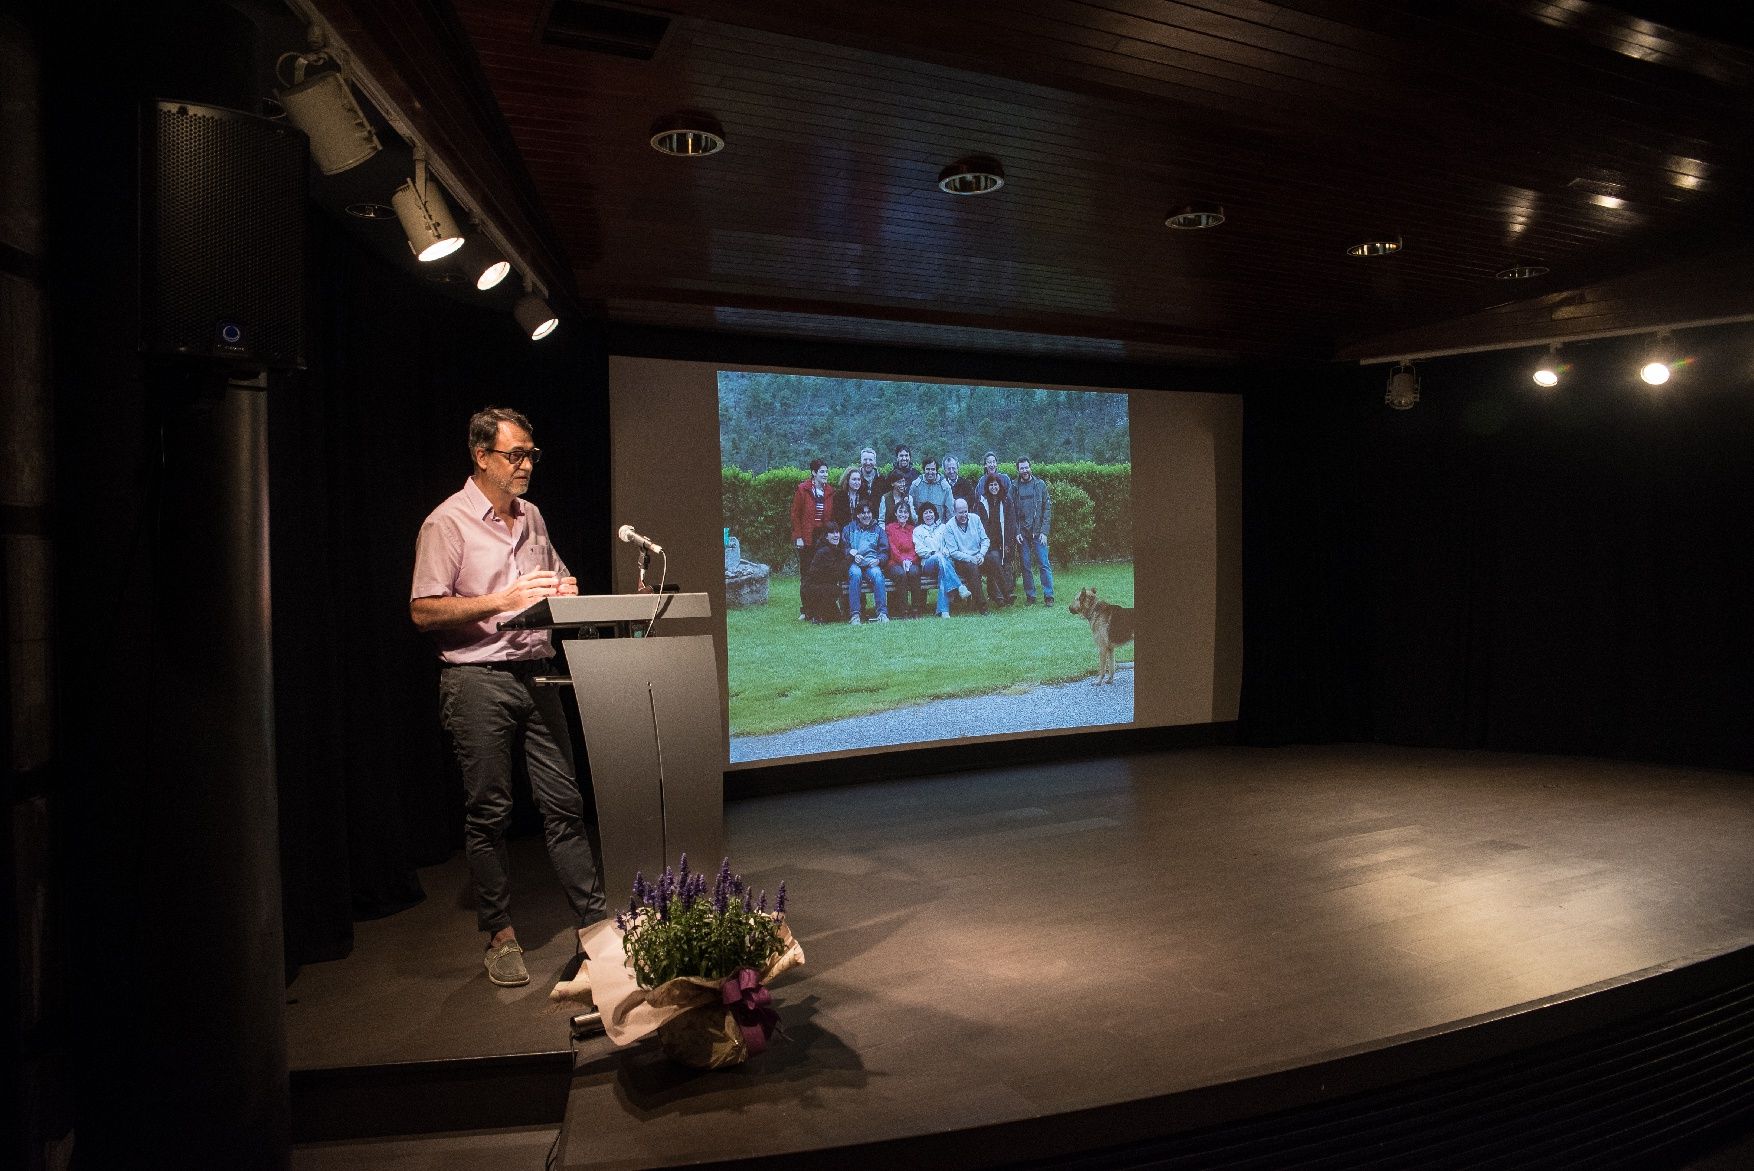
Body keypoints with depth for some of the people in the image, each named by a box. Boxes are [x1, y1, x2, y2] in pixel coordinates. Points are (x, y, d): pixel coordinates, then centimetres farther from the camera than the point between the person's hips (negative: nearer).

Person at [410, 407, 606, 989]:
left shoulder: (532, 517, 15)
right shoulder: (448, 522, -5)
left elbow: (556, 578, 28)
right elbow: (424, 611, -11)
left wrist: (563, 590, 4)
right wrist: (501, 601, -18)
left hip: (535, 674, 6)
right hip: (478, 682, -5)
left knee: (564, 801, 5)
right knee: (488, 813, 3)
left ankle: (593, 923, 13)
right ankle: (500, 936, 16)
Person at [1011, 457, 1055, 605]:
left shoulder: (1040, 484, 3)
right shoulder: (1014, 487, 5)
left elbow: (1048, 509, 0)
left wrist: (1044, 531, -8)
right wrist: (1016, 532, -6)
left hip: (1038, 532, -1)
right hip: (1022, 533, 1)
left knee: (1044, 564, -4)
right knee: (1025, 565, 4)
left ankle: (1048, 596, 2)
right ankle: (1030, 596, 12)